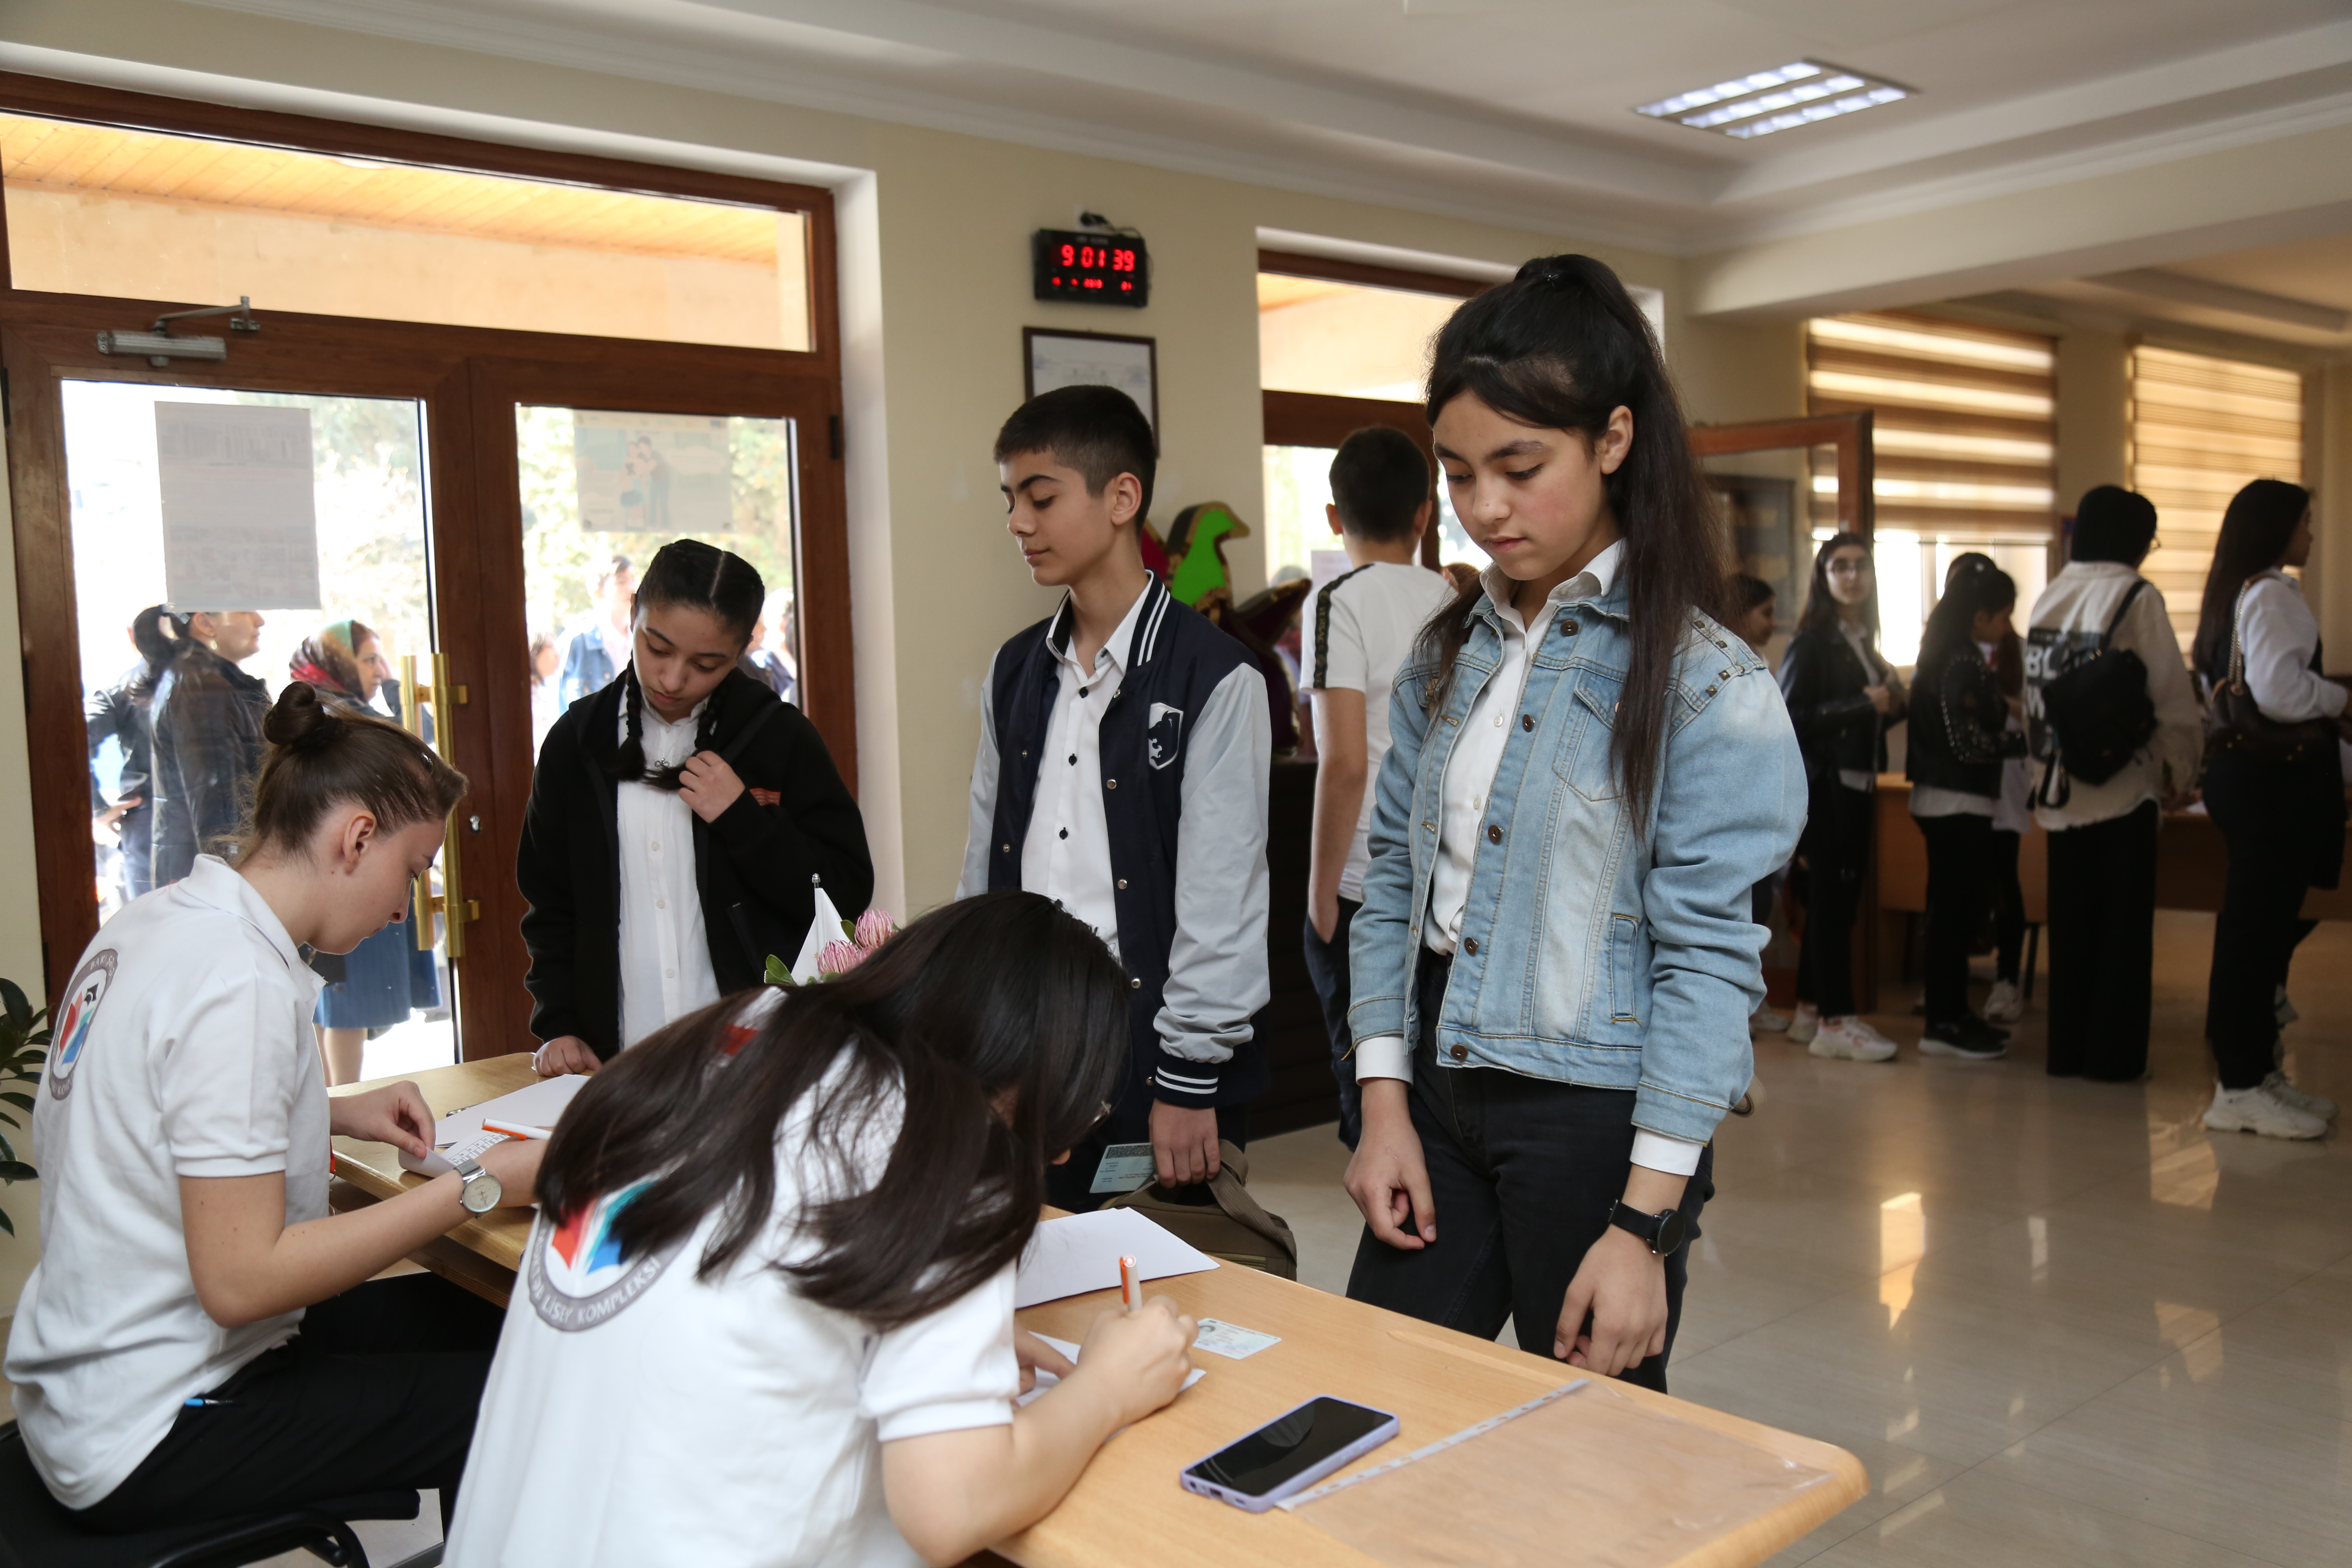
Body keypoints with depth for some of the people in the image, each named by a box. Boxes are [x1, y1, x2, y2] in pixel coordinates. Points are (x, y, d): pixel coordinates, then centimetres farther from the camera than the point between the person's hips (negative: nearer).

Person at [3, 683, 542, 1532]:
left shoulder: (156, 921, 3)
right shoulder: (239, 979, -25)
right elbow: (239, 1279, -27)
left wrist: (338, 1114, 7)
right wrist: (475, 1189, -23)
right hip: (147, 1436, -10)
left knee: (463, 1312, 17)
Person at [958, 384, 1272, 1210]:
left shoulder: (1212, 677, -10)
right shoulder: (1016, 672, 10)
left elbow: (1219, 895, -12)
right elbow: (984, 863, 14)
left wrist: (1190, 1081, -12)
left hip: (1149, 1051, -5)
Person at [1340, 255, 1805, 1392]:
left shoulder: (1705, 682, -12)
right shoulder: (1450, 655, 7)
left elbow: (1708, 958, -15)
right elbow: (1394, 879, 8)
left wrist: (1643, 1223, -16)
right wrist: (1385, 1105, 2)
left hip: (1595, 1120, -5)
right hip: (1440, 1098, 6)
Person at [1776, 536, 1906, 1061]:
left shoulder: (1864, 643, 16)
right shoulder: (1812, 642, -8)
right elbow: (1790, 718, -17)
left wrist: (1893, 703, 2)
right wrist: (1863, 703, -18)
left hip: (1857, 785, 8)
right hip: (1822, 785, -8)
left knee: (1836, 899, 9)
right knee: (1831, 897, -7)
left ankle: (1810, 1012, 16)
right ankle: (1835, 1022, -3)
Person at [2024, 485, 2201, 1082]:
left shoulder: (2048, 598, 5)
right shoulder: (2136, 597, -10)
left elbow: (2031, 693, 7)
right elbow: (2172, 697, -11)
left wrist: (2047, 765, 15)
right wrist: (2182, 774, 1)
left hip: (2061, 789, 5)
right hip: (2122, 787, -5)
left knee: (2070, 922, 12)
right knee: (2123, 926, 6)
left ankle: (2066, 1049, 18)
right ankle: (2113, 1054, 10)